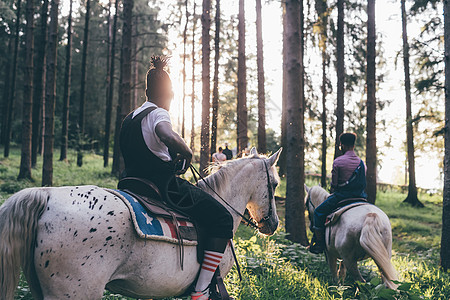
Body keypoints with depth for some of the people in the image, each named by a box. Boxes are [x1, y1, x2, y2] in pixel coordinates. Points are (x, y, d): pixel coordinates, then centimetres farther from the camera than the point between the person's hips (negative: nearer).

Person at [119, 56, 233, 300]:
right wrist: (187, 153, -17)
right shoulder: (158, 113, -12)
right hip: (163, 186, -9)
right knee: (222, 219, -4)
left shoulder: (129, 118, 16)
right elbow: (168, 136, -36)